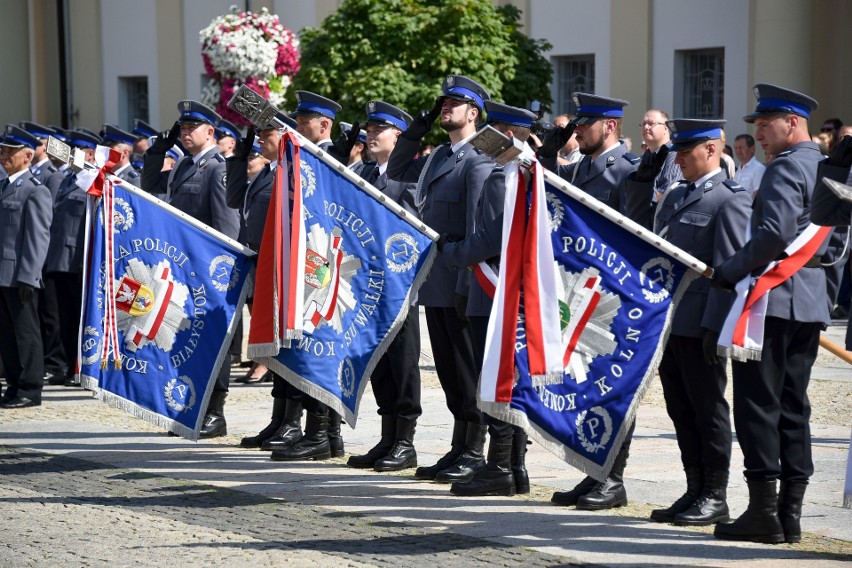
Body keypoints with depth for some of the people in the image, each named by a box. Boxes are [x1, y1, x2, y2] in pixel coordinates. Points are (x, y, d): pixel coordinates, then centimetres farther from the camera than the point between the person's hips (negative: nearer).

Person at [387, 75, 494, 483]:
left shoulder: (478, 161, -11)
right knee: (449, 372, 12)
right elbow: (396, 171, 29)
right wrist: (420, 125, 16)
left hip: (459, 285, -9)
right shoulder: (438, 157, 15)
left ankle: (475, 454, 3)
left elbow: (479, 228, -16)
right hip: (435, 284, 9)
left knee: (467, 372, -2)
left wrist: (467, 286, -20)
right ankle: (459, 449, 19)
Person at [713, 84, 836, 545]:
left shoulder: (785, 168, -12)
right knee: (793, 407, 9)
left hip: (774, 299, -9)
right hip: (811, 302, 9)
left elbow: (775, 234, -24)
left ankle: (763, 512, -7)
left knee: (758, 404, -6)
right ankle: (790, 514, 10)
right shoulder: (824, 168, 16)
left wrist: (731, 270, -15)